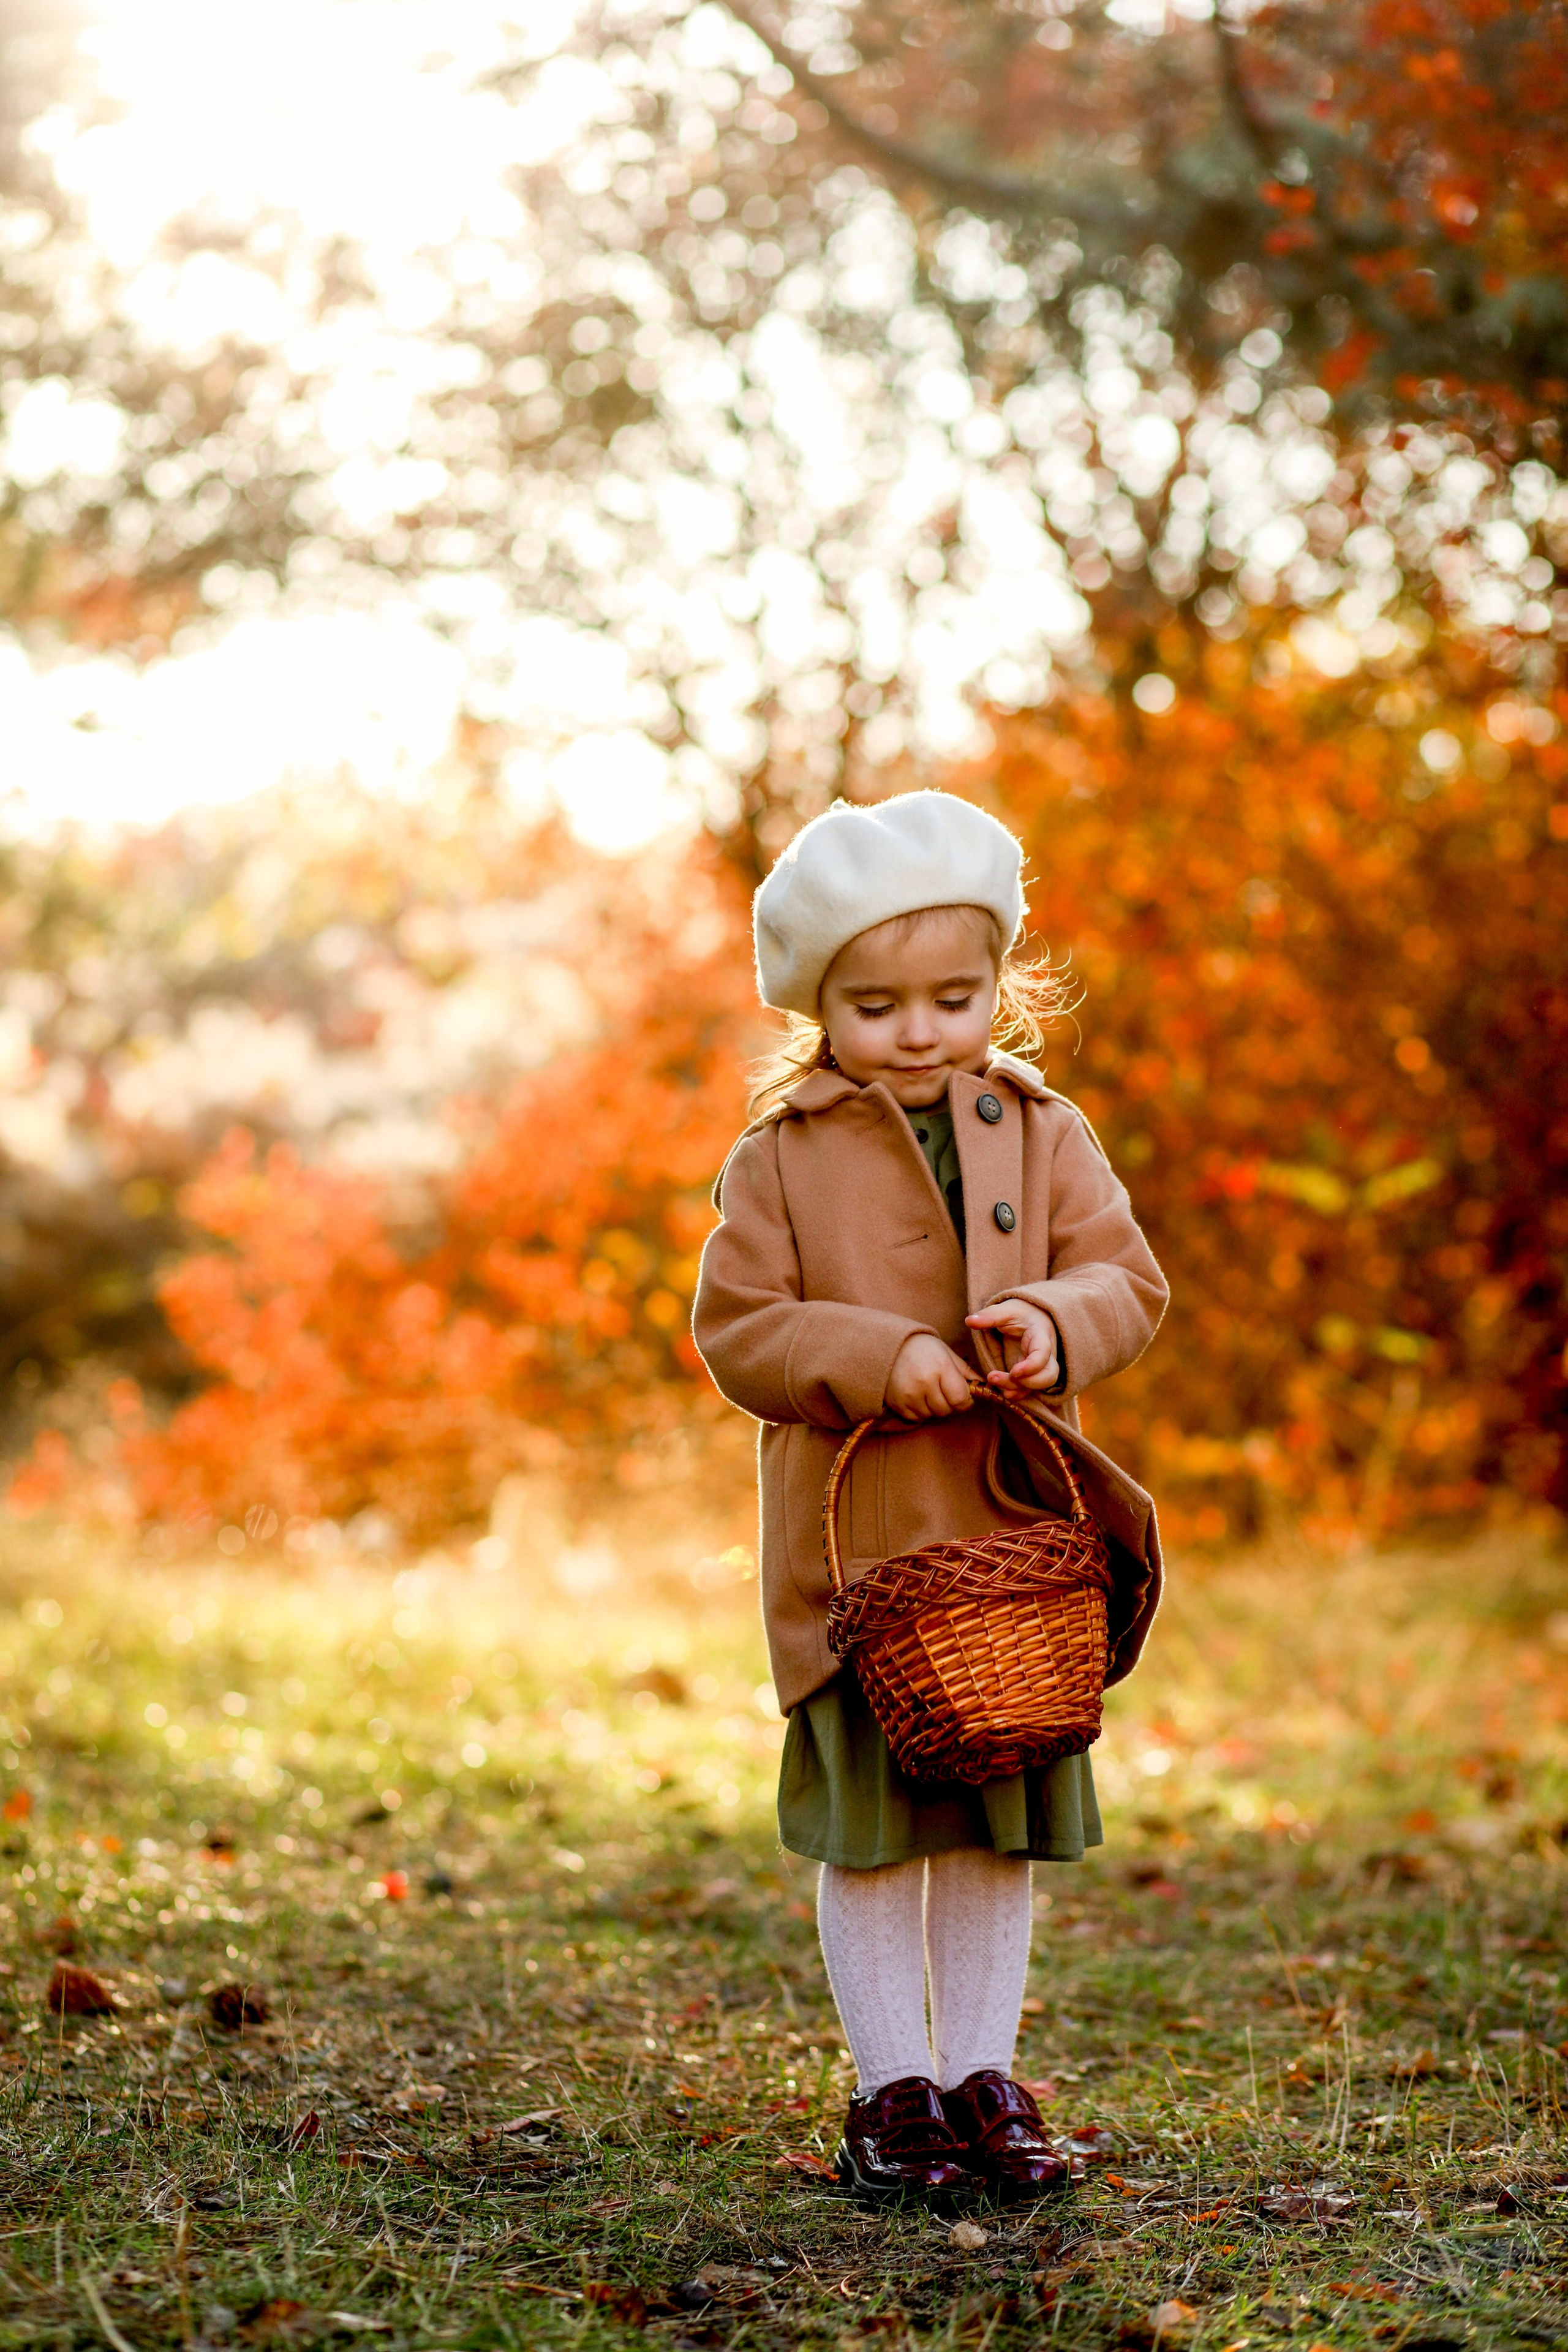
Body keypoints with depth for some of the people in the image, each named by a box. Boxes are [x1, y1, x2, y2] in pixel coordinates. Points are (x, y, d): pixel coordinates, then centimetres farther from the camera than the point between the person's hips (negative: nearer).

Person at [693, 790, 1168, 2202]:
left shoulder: (1044, 1135, 7)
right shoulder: (781, 1158, 0)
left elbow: (1128, 1281, 3)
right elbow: (739, 1329, -4)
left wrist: (1057, 1326, -19)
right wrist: (880, 1358, -18)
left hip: (1021, 1538, 2)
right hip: (854, 1544, -2)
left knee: (1001, 1828, 9)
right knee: (869, 1829, 3)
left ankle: (983, 2082, 21)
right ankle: (894, 2089, 15)